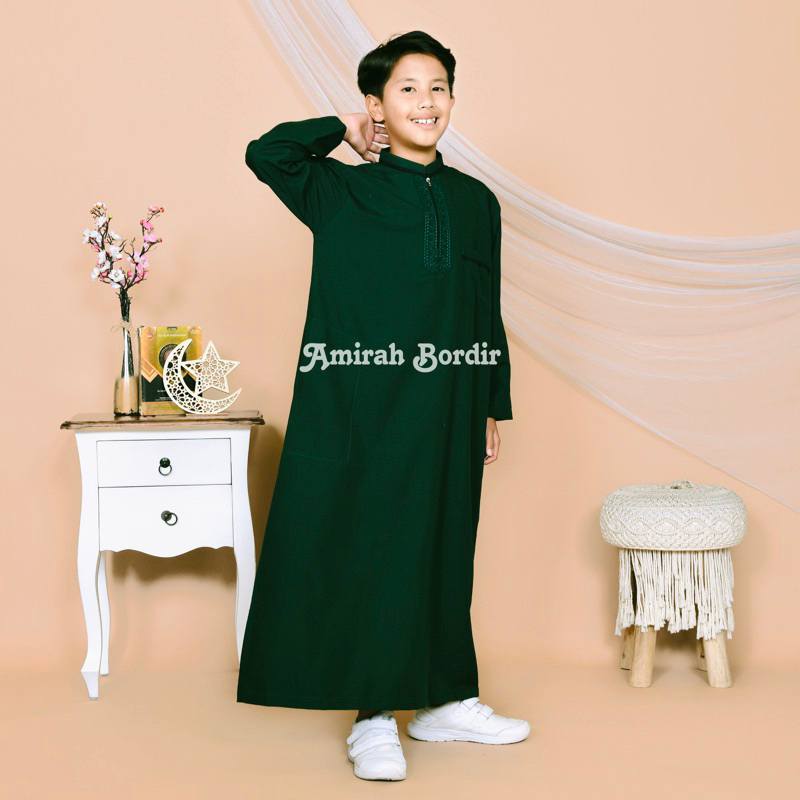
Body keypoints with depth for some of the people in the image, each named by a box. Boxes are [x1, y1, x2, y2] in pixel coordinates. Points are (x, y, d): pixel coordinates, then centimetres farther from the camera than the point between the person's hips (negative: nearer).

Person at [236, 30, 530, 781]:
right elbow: (266, 153, -12)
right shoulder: (339, 192, 3)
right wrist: (343, 130, 2)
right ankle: (374, 718, 9)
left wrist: (494, 406, 11)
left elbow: (488, 312, 13)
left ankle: (445, 700, 23)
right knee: (366, 549, 0)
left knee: (441, 549, 10)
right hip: (362, 408, -3)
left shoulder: (476, 202, 11)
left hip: (448, 411, 3)